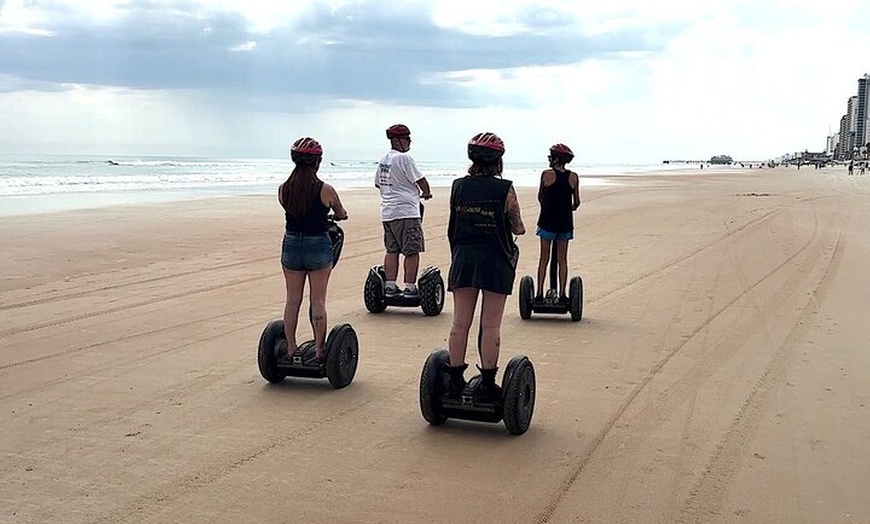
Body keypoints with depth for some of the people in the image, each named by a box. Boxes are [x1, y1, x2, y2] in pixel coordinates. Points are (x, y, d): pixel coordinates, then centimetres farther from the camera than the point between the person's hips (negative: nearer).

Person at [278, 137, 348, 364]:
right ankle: (319, 351, 8)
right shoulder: (325, 190, -12)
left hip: (291, 245, 3)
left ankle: (291, 350, 17)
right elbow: (341, 215, 4)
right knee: (317, 300, 5)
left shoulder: (283, 189, -4)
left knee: (292, 300, 12)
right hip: (318, 246, -3)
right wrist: (326, 215, 28)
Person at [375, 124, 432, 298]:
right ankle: (410, 288, -3)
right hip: (407, 211, -8)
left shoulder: (383, 159, 13)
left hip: (387, 211, 8)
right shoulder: (404, 158, -12)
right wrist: (426, 193, 8)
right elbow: (420, 180, -11)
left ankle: (390, 286, 10)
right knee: (412, 251, -3)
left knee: (391, 250, 11)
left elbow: (377, 183, 25)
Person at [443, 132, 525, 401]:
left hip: (463, 257, 3)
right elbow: (518, 227, -2)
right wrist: (519, 227, 19)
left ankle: (455, 379, 13)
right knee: (490, 326, 2)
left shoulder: (458, 186, 1)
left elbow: (453, 224, 9)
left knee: (460, 323, 8)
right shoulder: (505, 189, -9)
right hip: (495, 260, -3)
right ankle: (487, 384, 6)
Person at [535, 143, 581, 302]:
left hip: (547, 221, -2)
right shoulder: (573, 177, -1)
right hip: (565, 222, 2)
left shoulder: (547, 174, -8)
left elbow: (540, 197, 5)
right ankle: (562, 294, 10)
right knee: (562, 260, 10)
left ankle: (540, 293, 6)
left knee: (544, 259, 6)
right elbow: (576, 202, 6)